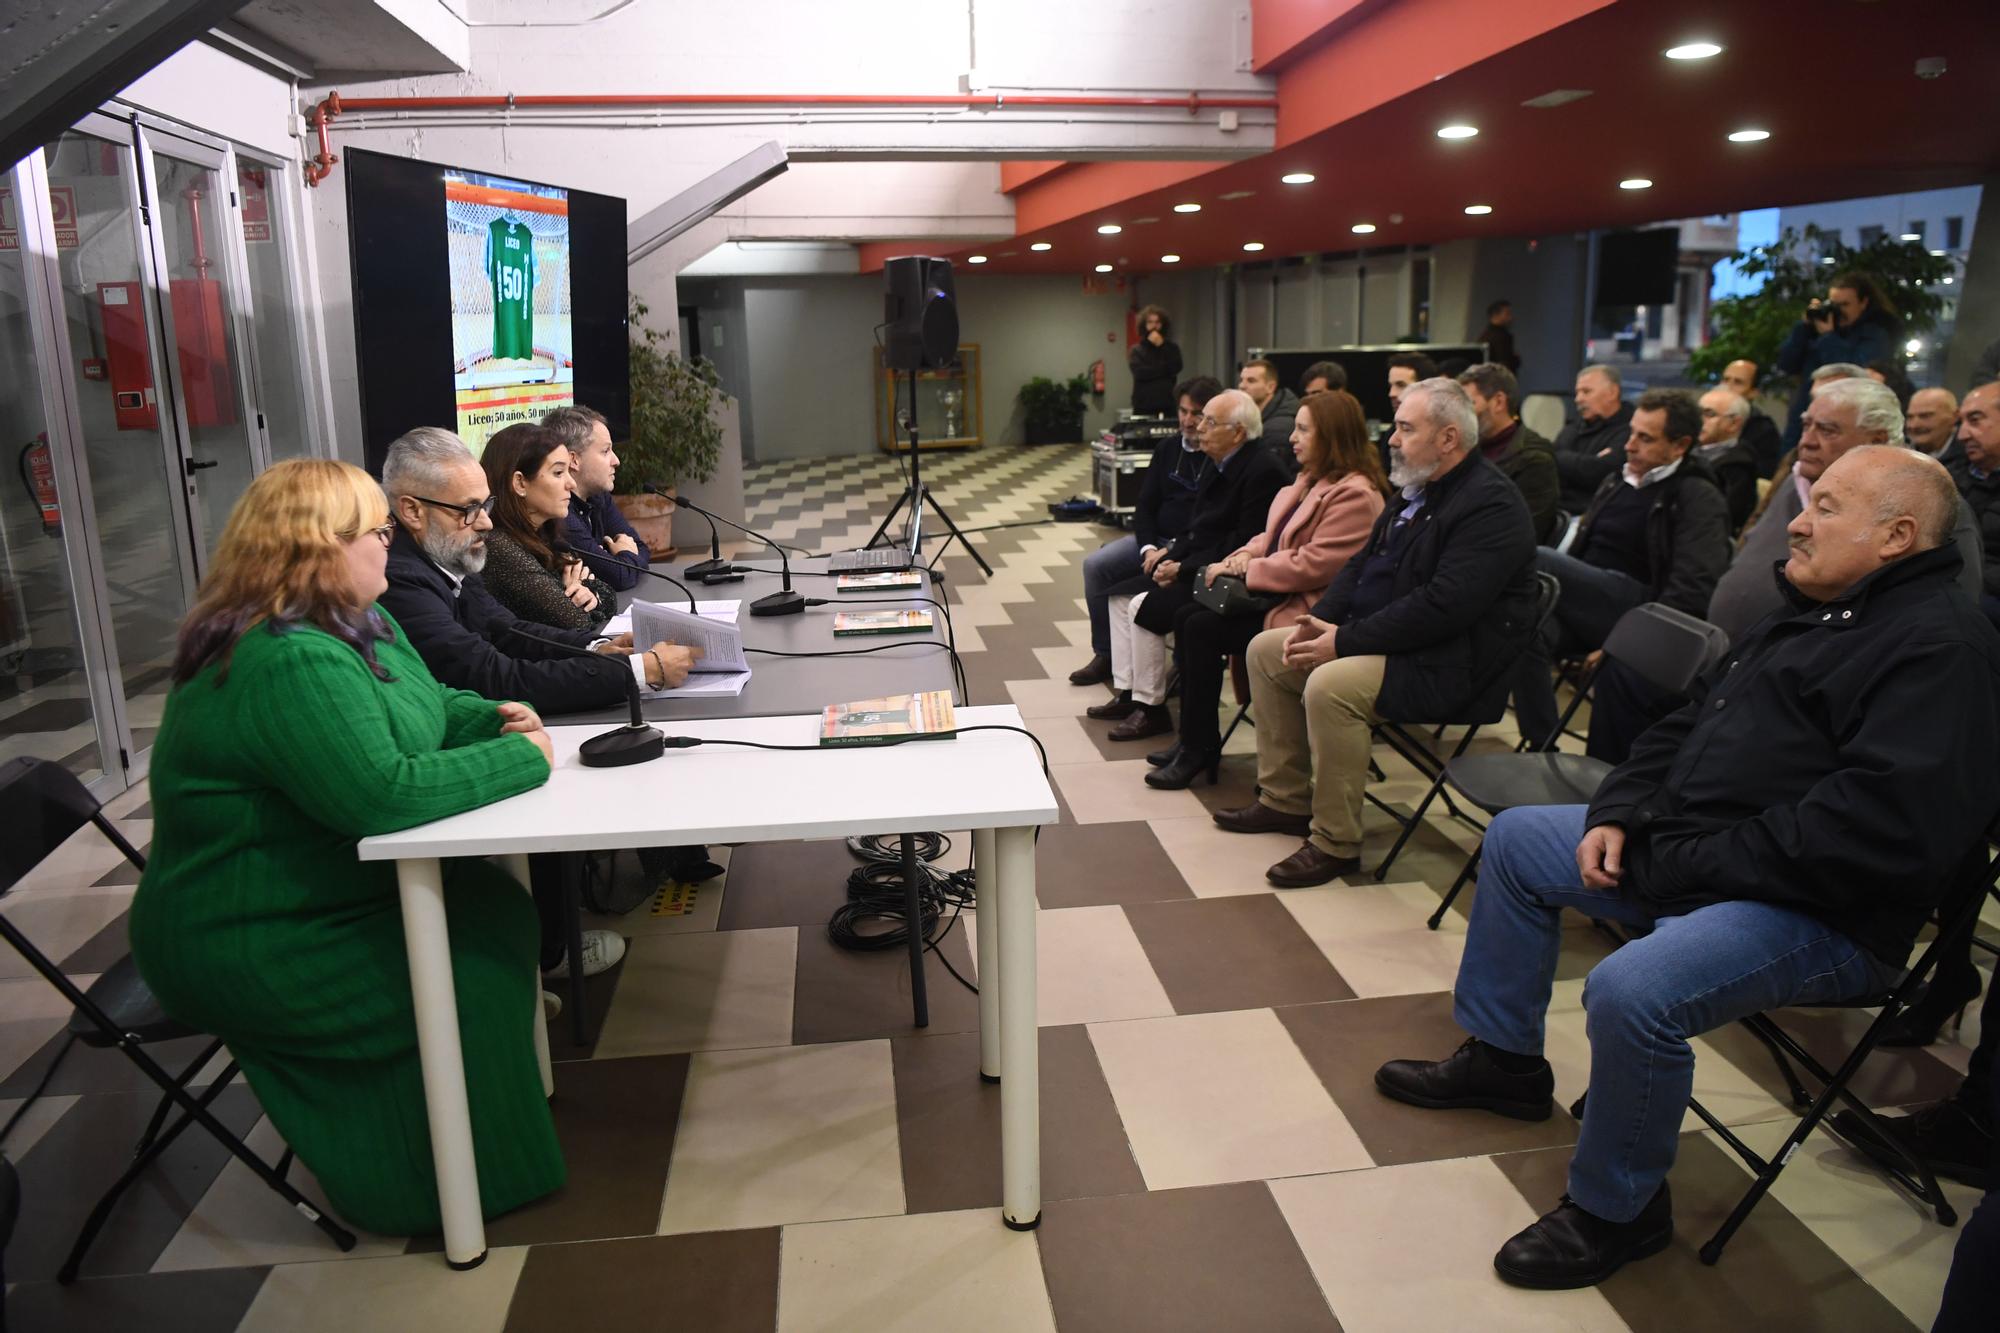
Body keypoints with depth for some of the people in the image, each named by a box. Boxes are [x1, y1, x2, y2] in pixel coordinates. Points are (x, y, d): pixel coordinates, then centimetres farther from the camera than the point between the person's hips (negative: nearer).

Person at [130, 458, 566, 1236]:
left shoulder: (357, 621, 4)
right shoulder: (288, 662, -30)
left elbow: (427, 704, 16)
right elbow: (385, 793, -35)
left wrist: (498, 720, -5)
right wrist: (522, 758, -24)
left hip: (323, 895, 10)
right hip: (250, 953, -9)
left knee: (496, 907, 1)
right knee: (467, 983, -11)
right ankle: (442, 1189, 9)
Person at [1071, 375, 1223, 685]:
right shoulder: (1167, 449, 12)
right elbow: (1145, 505, 10)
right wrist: (1148, 548, -8)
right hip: (1156, 540, 7)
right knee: (1095, 564, -10)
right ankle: (1105, 655, 1)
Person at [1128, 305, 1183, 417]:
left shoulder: (1172, 348, 12)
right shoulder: (1136, 350, 7)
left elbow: (1175, 368, -4)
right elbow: (1140, 373, -9)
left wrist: (1162, 346, -5)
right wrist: (1164, 367, -1)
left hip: (1167, 406, 1)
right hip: (1143, 407, -1)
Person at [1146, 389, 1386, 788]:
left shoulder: (1355, 495, -18)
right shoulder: (1310, 480, 15)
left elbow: (1314, 565, -24)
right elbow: (1273, 536, 21)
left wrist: (1247, 570, -16)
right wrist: (1245, 555, -1)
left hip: (1305, 609, -10)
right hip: (1277, 594, 10)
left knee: (1203, 629, -19)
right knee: (1186, 617, -5)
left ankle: (1200, 748, -7)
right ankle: (1194, 739, 1)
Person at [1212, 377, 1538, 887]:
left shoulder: (1491, 505, -19)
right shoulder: (1418, 490, 12)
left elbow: (1443, 605, -28)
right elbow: (1363, 563, 17)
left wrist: (1345, 641, -24)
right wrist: (1320, 620, -1)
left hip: (1447, 665, -10)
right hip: (1385, 638, 11)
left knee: (1330, 685, -33)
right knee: (1266, 650, 7)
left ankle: (1335, 844, -17)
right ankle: (1286, 800, 13)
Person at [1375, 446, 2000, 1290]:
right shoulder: (1810, 614, 15)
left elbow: (1876, 823, -29)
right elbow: (1689, 727, 17)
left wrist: (1687, 861, -22)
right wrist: (1619, 816, 1)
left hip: (1819, 912, -10)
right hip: (1689, 852, 11)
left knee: (1631, 991, -34)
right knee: (1516, 841, 15)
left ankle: (1616, 1210, -6)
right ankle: (1501, 1057, 26)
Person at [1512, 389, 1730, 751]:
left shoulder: (1699, 498, 1)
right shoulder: (1617, 482, 24)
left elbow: (1691, 590, -10)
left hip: (1630, 608, -6)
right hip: (1582, 605, 6)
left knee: (1535, 559, -27)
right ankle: (1542, 749, -20)